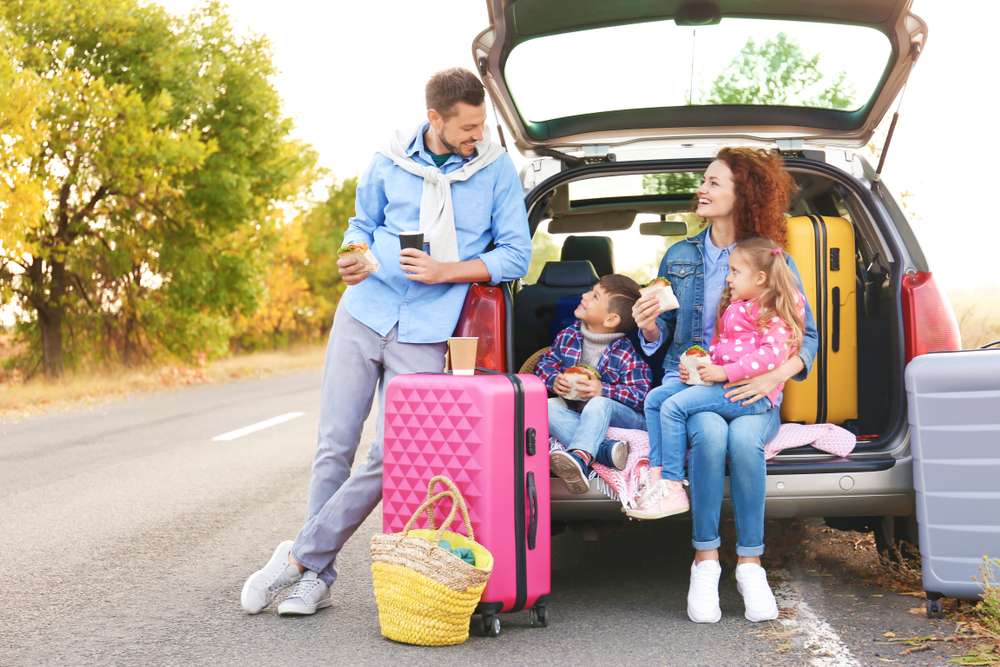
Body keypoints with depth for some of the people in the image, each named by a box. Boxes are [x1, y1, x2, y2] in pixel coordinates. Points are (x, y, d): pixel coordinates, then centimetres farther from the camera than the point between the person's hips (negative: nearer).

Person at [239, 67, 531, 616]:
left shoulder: (496, 169, 0)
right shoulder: (389, 163, 5)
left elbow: (516, 255, 2)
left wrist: (447, 271, -10)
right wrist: (352, 259, -4)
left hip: (425, 332, -2)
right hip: (362, 313, 2)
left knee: (390, 456, -9)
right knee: (334, 446, 2)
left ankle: (299, 557, 6)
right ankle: (317, 578, 15)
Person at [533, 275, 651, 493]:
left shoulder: (626, 354, -14)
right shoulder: (568, 336, 3)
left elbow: (640, 395, -18)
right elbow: (545, 363, 12)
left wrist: (603, 390, -29)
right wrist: (554, 380, -11)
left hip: (622, 418, -5)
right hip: (577, 416, 6)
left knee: (599, 404, -36)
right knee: (548, 408, -22)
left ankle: (580, 457, -59)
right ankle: (605, 450, -41)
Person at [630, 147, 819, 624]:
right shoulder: (679, 257, 13)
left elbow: (807, 335, 5)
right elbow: (665, 333, 18)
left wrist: (775, 375, -14)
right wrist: (650, 327, -7)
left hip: (753, 391, -1)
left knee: (743, 439, -34)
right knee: (710, 432, -33)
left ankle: (749, 562, -20)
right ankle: (705, 559, -22)